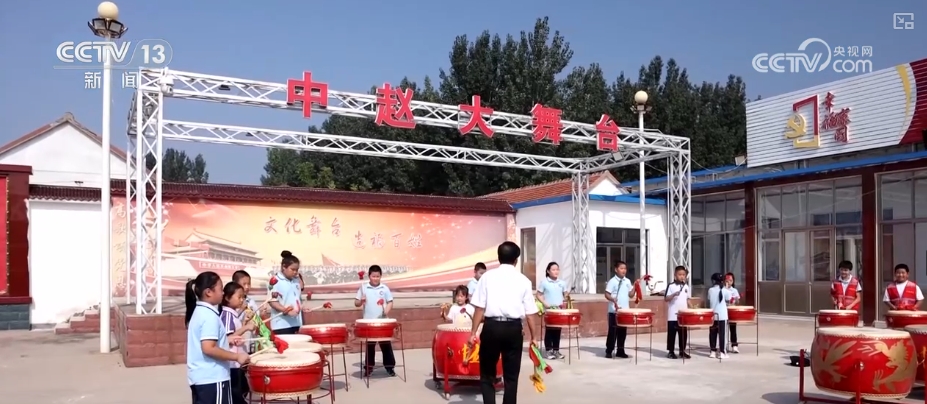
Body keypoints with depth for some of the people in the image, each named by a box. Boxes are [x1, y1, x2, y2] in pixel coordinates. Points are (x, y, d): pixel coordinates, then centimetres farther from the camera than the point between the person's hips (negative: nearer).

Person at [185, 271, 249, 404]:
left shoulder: (198, 312, 12)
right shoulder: (209, 316, -19)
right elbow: (208, 348, -26)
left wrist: (227, 340, 15)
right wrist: (236, 356, -19)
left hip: (199, 377, 10)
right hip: (212, 378, -10)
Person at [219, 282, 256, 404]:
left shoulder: (233, 313, 12)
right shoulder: (227, 314, -16)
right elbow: (228, 338, -24)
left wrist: (244, 324, 11)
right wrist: (245, 328, -27)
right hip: (232, 362, -10)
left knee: (242, 390, 17)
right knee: (236, 393, -3)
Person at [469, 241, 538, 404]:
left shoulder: (488, 276, 1)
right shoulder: (523, 280, 4)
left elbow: (480, 308, -4)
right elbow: (530, 313, 3)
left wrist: (473, 332, 1)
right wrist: (533, 336, 12)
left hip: (491, 327, -1)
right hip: (513, 329, 1)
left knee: (487, 375, 12)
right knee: (511, 376, 12)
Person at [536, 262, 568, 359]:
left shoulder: (562, 283, 7)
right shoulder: (544, 282, -4)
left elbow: (565, 294, 16)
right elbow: (539, 295, -3)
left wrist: (567, 295, -6)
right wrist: (545, 303, -15)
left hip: (559, 309, 4)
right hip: (549, 309, -4)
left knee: (557, 330, 8)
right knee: (549, 330, -1)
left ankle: (556, 350, 17)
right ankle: (549, 351, 5)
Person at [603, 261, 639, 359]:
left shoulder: (627, 281, 9)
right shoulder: (612, 281, -8)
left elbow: (631, 295, 10)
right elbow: (607, 294, -11)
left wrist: (634, 286, -3)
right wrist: (613, 300, -28)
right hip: (614, 311, -5)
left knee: (623, 331, 9)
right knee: (613, 331, -2)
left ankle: (620, 351, 18)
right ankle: (609, 351, 5)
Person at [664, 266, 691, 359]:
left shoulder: (686, 286, 8)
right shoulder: (671, 286, -8)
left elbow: (687, 299, 16)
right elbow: (666, 299, -10)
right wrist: (674, 294, -25)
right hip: (673, 315, -5)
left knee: (683, 333, 10)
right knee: (671, 334, 2)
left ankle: (682, 351, 21)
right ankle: (670, 351, 10)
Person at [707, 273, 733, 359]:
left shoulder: (710, 290, 0)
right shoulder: (725, 290, -7)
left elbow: (709, 300, 6)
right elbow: (728, 300, 2)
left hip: (713, 315, 3)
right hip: (722, 315, -2)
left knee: (712, 333, 10)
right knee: (721, 333, 0)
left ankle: (713, 351, 14)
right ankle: (722, 352, 0)